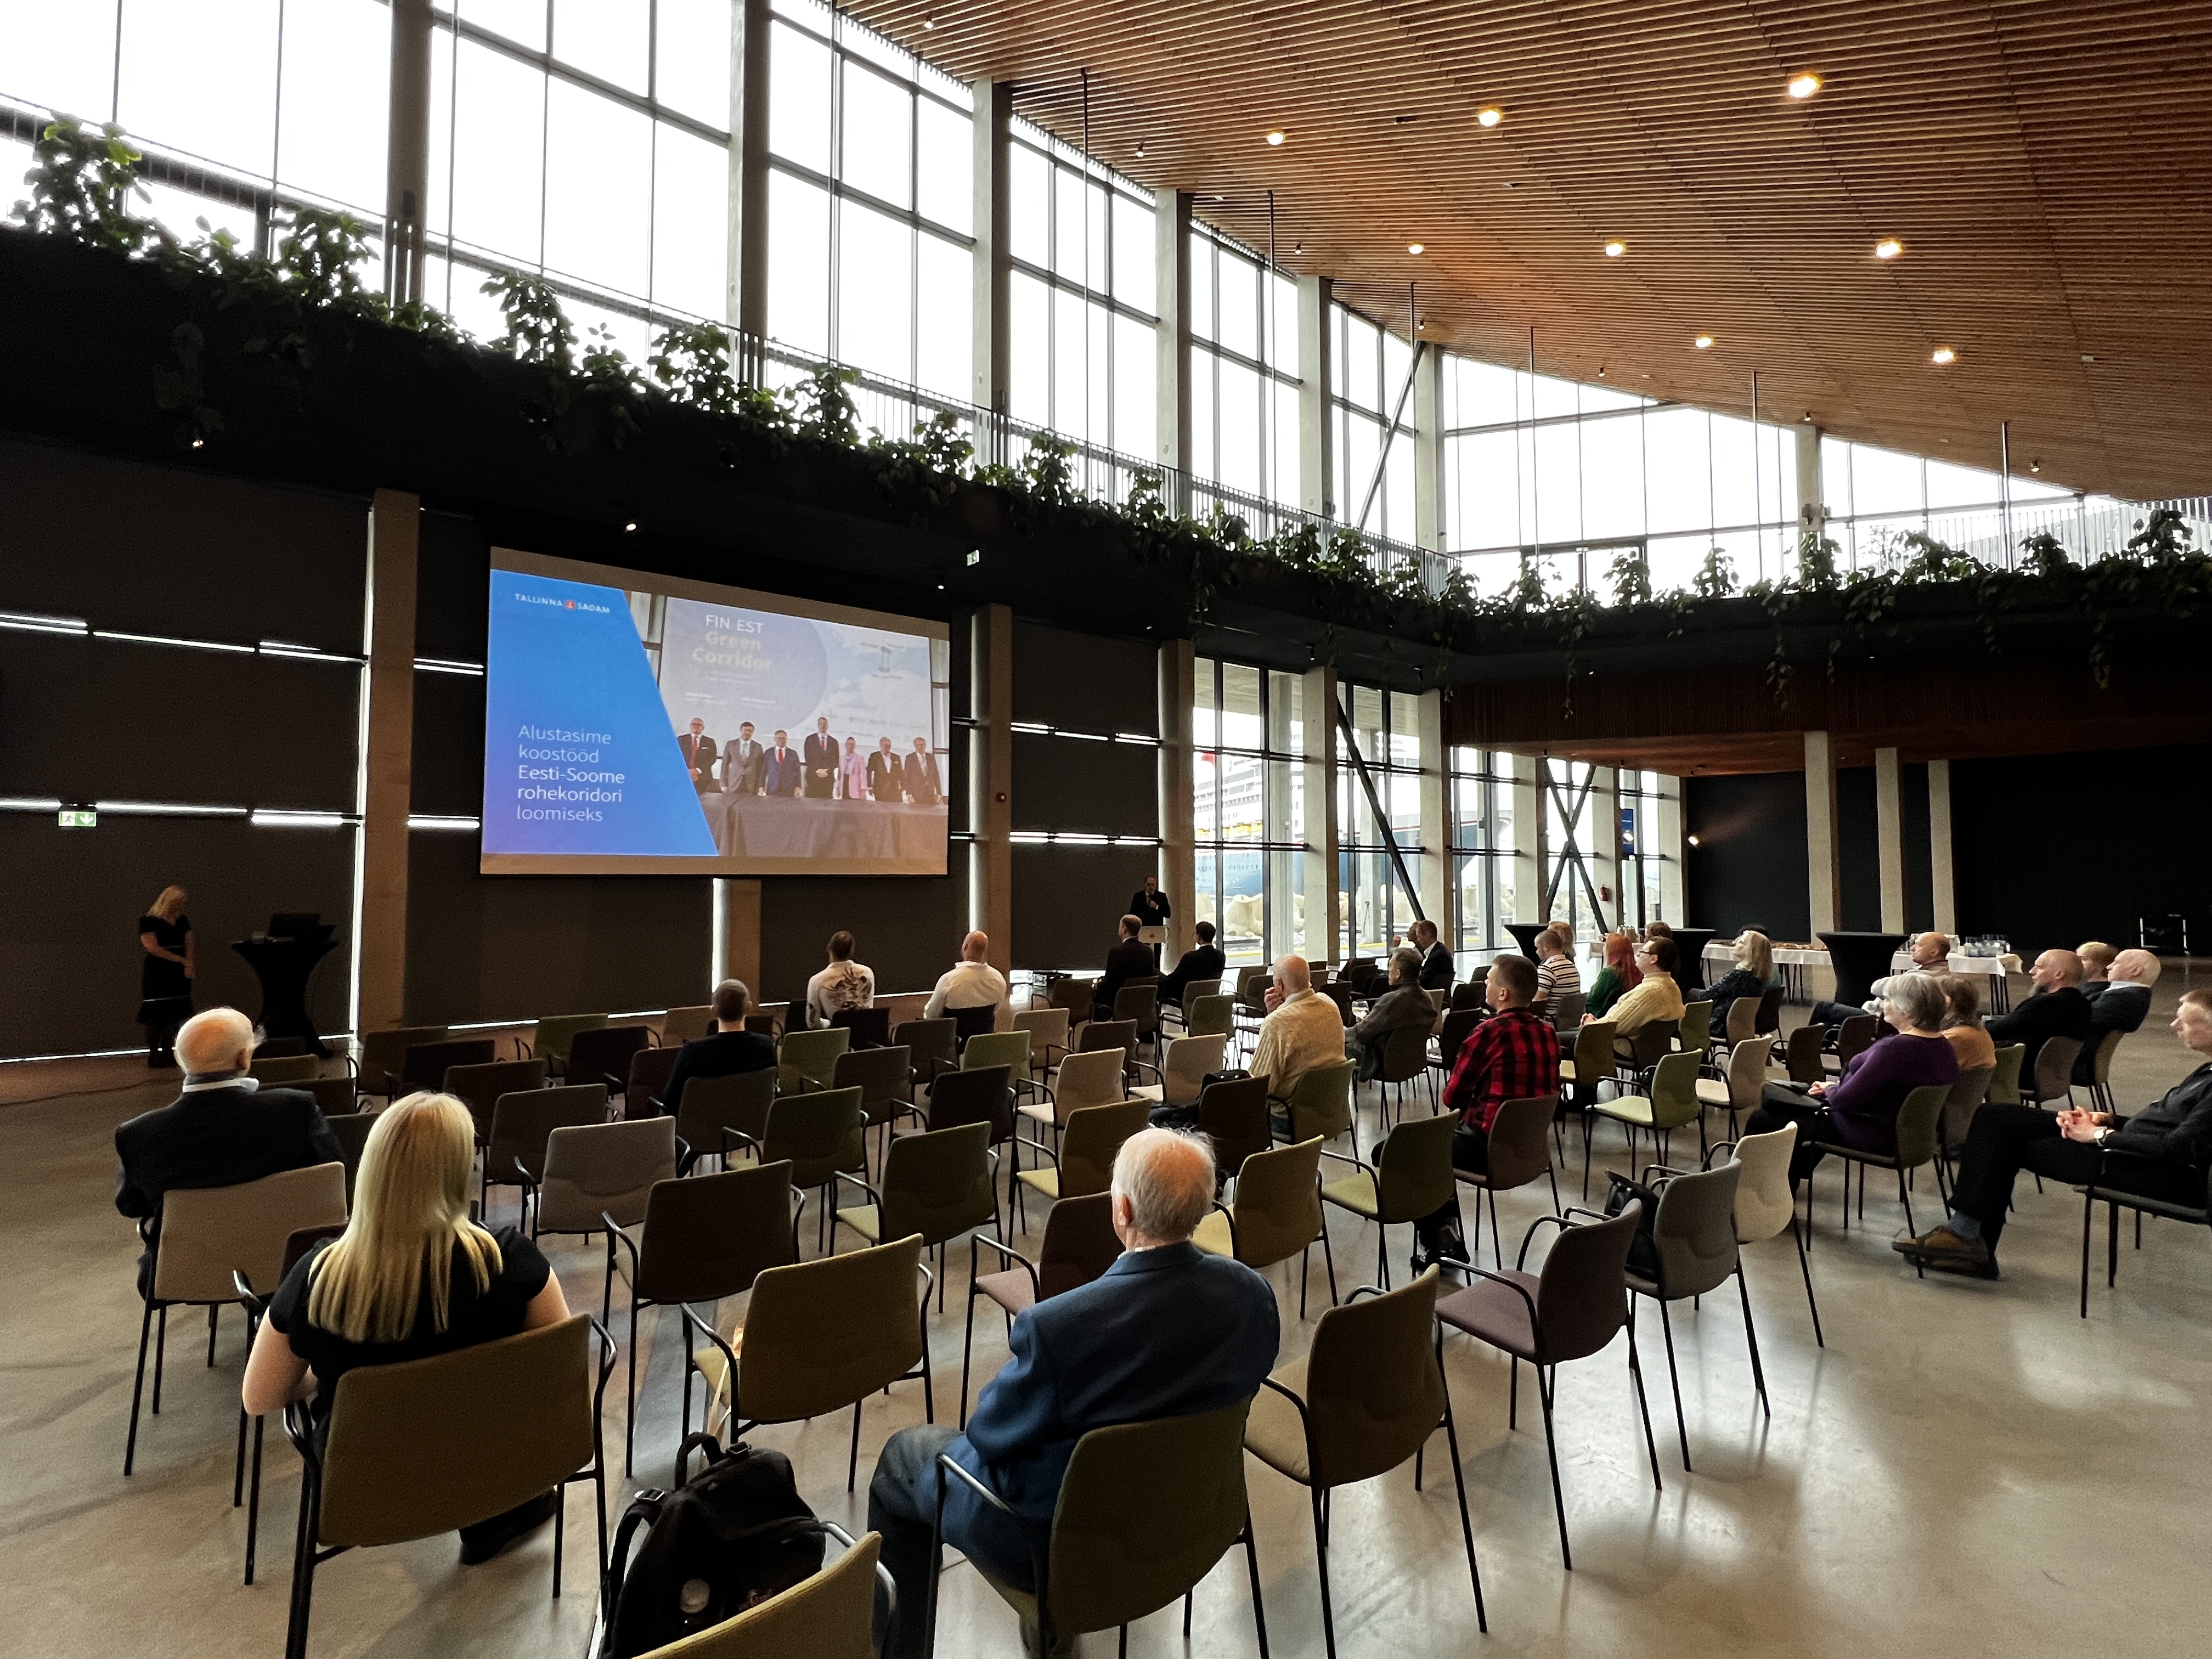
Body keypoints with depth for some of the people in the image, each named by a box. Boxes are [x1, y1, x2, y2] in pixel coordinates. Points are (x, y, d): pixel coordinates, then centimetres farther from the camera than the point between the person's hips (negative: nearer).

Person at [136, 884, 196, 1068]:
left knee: (174, 1013, 5)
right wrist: (182, 960, -18)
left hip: (178, 975, 6)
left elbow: (188, 944, 9)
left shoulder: (183, 921, 12)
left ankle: (167, 1053, 10)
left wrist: (189, 966, -8)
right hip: (156, 975, -6)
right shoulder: (148, 921, -7)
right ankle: (153, 1054, 2)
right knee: (156, 1014, -4)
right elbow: (152, 947, -15)